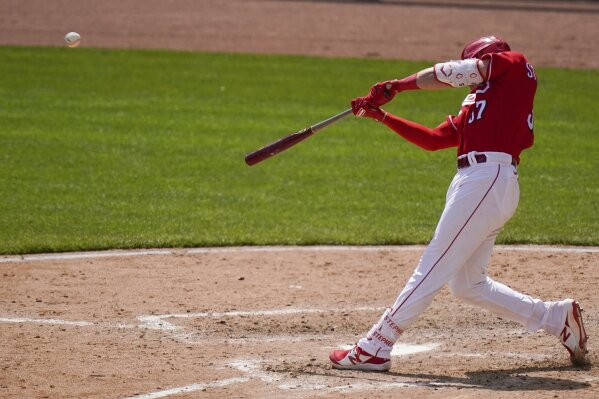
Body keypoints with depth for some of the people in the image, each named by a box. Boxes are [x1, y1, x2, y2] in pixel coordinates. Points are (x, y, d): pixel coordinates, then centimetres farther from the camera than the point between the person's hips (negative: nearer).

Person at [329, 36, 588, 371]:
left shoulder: (516, 65, 7)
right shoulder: (474, 105, 28)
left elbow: (454, 72, -2)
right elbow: (433, 140, 22)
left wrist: (396, 86, 2)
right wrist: (383, 117, 17)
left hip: (489, 178, -9)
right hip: (478, 183, 9)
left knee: (434, 267, -9)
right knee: (468, 285, 11)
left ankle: (375, 349, -9)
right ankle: (557, 318, 19)